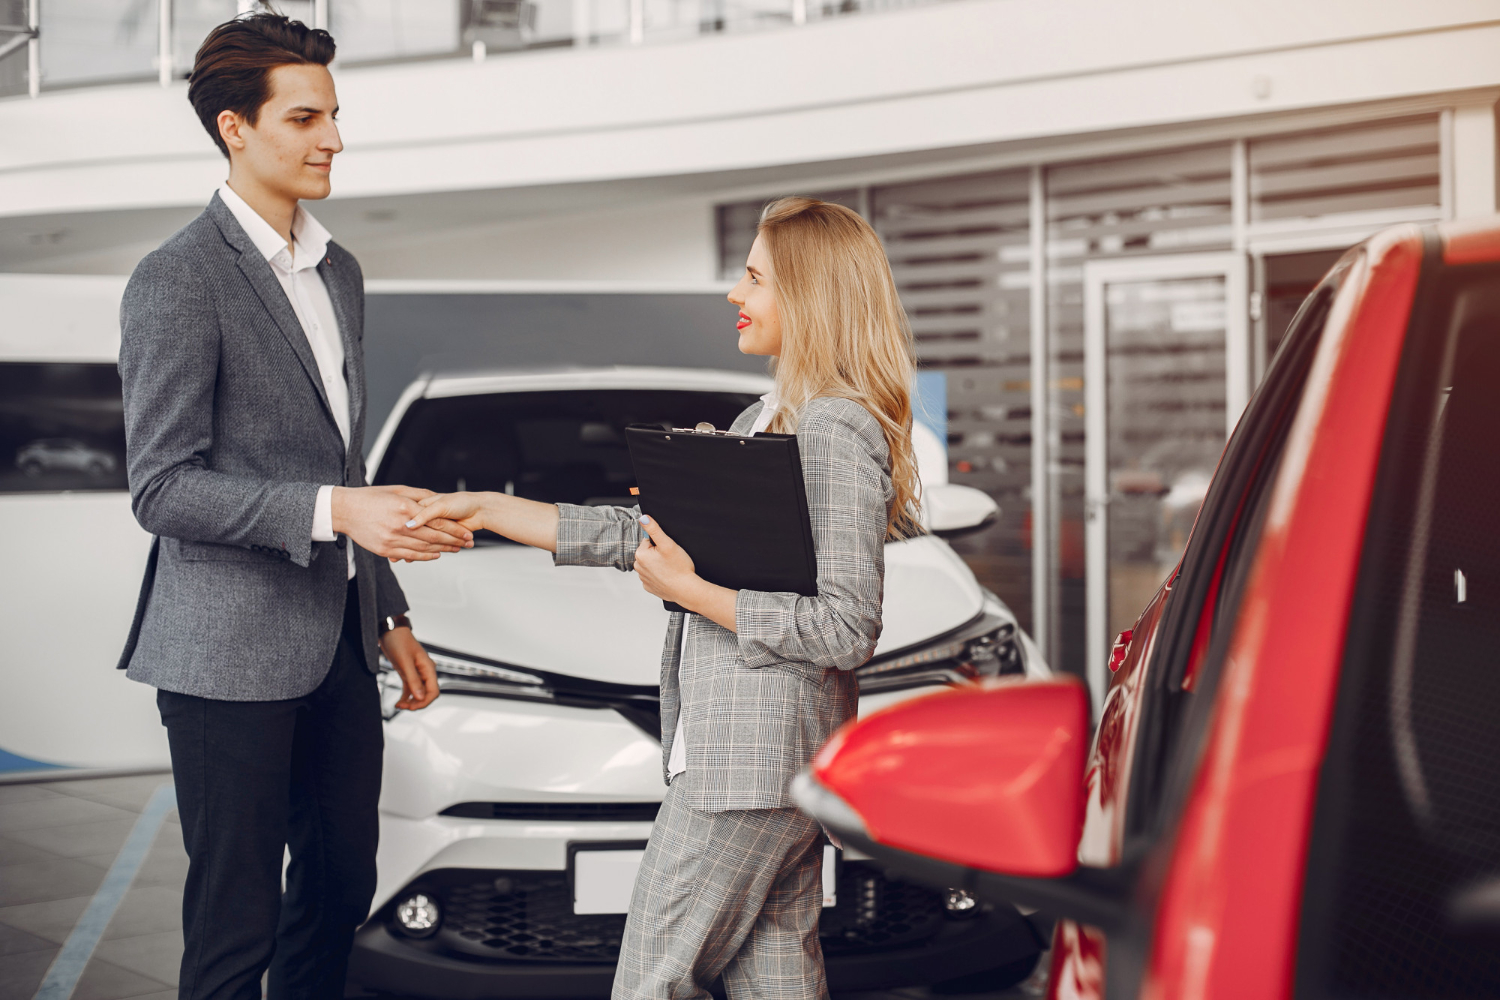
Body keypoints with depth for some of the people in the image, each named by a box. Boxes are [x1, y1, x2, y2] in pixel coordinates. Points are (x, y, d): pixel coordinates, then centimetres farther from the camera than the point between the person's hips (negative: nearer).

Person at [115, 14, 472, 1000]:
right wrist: (336, 511, -26)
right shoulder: (178, 279, -12)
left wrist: (389, 616, 21)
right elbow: (161, 486, -17)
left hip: (338, 644, 8)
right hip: (233, 654, -8)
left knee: (341, 892, 16)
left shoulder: (338, 271, 14)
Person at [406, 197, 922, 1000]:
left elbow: (846, 629, -20)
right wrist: (487, 510, 15)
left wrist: (692, 593, -16)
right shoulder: (763, 422, 16)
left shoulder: (838, 433, -15)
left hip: (754, 759, -10)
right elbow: (640, 536, 18)